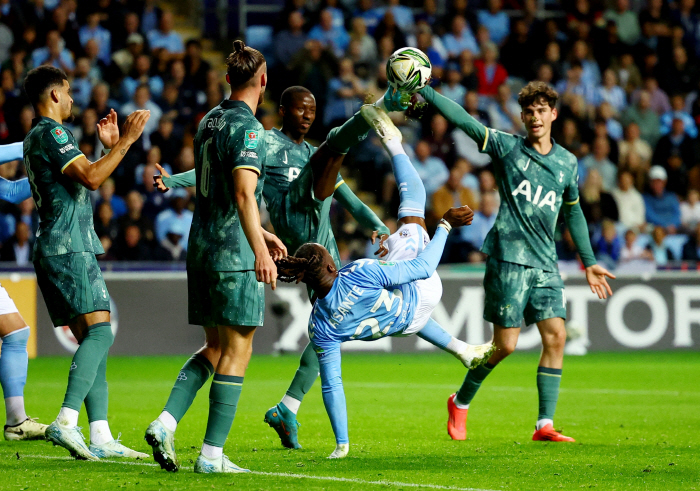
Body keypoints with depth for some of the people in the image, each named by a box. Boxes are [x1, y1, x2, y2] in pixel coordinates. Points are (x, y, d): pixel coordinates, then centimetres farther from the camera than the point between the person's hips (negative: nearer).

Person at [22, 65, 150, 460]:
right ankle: (66, 422, -29)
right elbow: (91, 179, -20)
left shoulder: (37, 137, 23)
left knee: (92, 339, 6)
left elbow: (85, 182, 32)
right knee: (99, 332, -17)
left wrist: (108, 146, 29)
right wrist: (125, 141, -15)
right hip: (69, 249, -10)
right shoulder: (51, 134, -9)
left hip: (58, 250, 10)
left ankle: (101, 438, 0)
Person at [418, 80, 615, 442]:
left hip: (545, 263, 4)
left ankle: (545, 425, -4)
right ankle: (460, 403, 19)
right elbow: (462, 120, -8)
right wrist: (421, 90, -17)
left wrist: (589, 262, 26)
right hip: (508, 258, -4)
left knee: (556, 336, -8)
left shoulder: (568, 163, 12)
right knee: (505, 344, -5)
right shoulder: (507, 147, 1)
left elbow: (573, 212, 25)